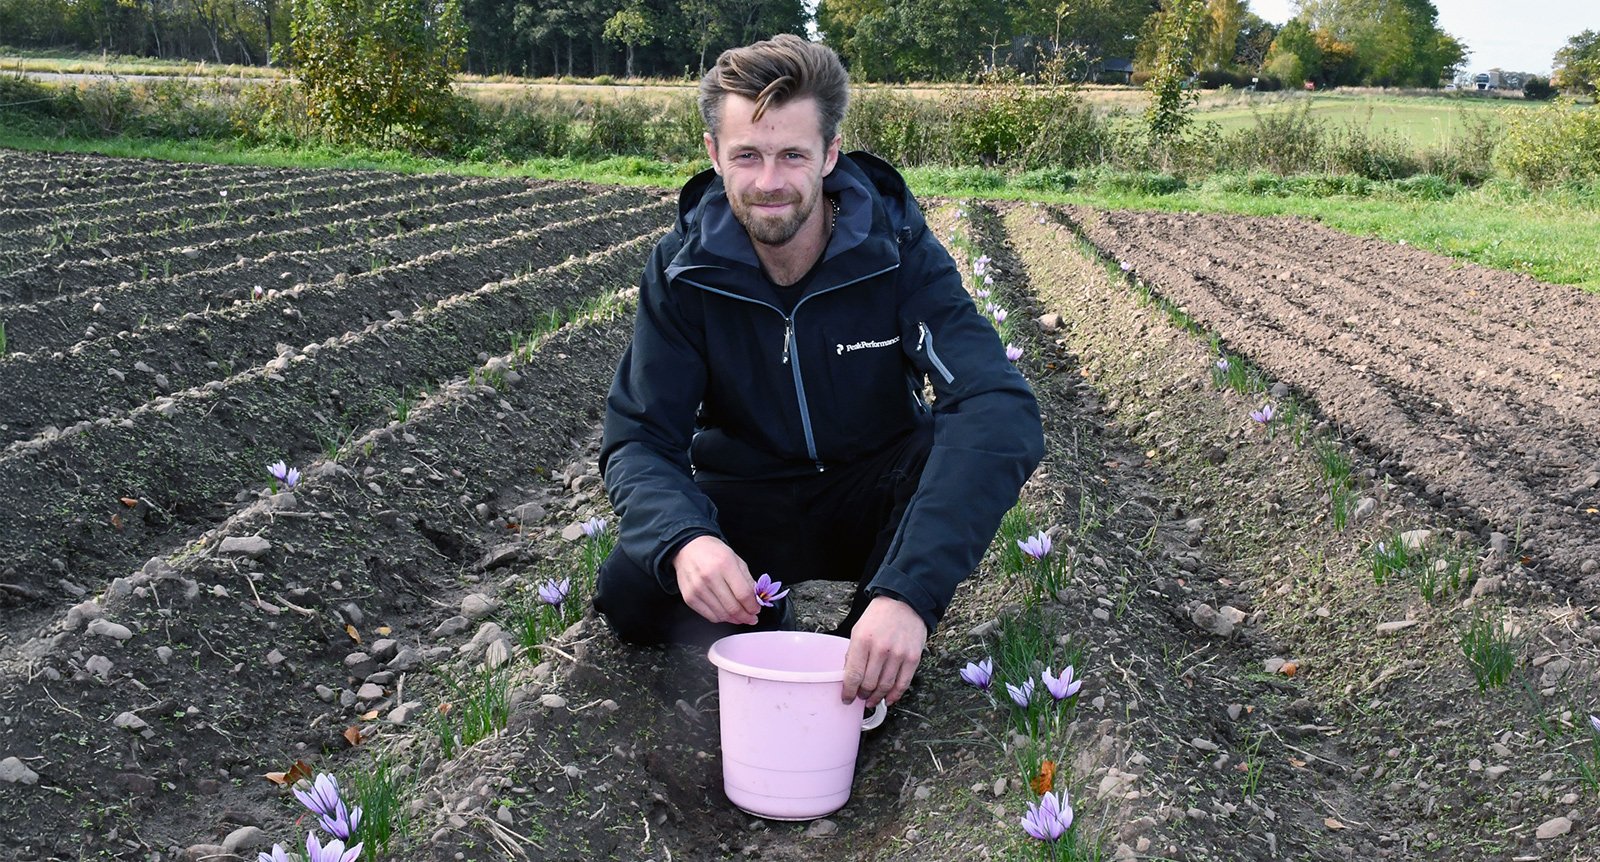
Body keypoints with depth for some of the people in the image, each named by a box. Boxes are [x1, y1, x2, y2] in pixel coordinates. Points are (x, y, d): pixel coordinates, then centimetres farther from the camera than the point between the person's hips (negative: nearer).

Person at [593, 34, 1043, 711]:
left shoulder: (897, 249, -21)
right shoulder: (683, 269, -14)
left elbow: (1000, 407, -36)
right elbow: (639, 437, -16)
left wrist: (909, 590, -50)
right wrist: (685, 539, -42)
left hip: (875, 500, 0)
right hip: (746, 506, 1)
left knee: (964, 445, -33)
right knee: (629, 592, -27)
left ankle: (871, 655, -9)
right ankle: (768, 630, 6)